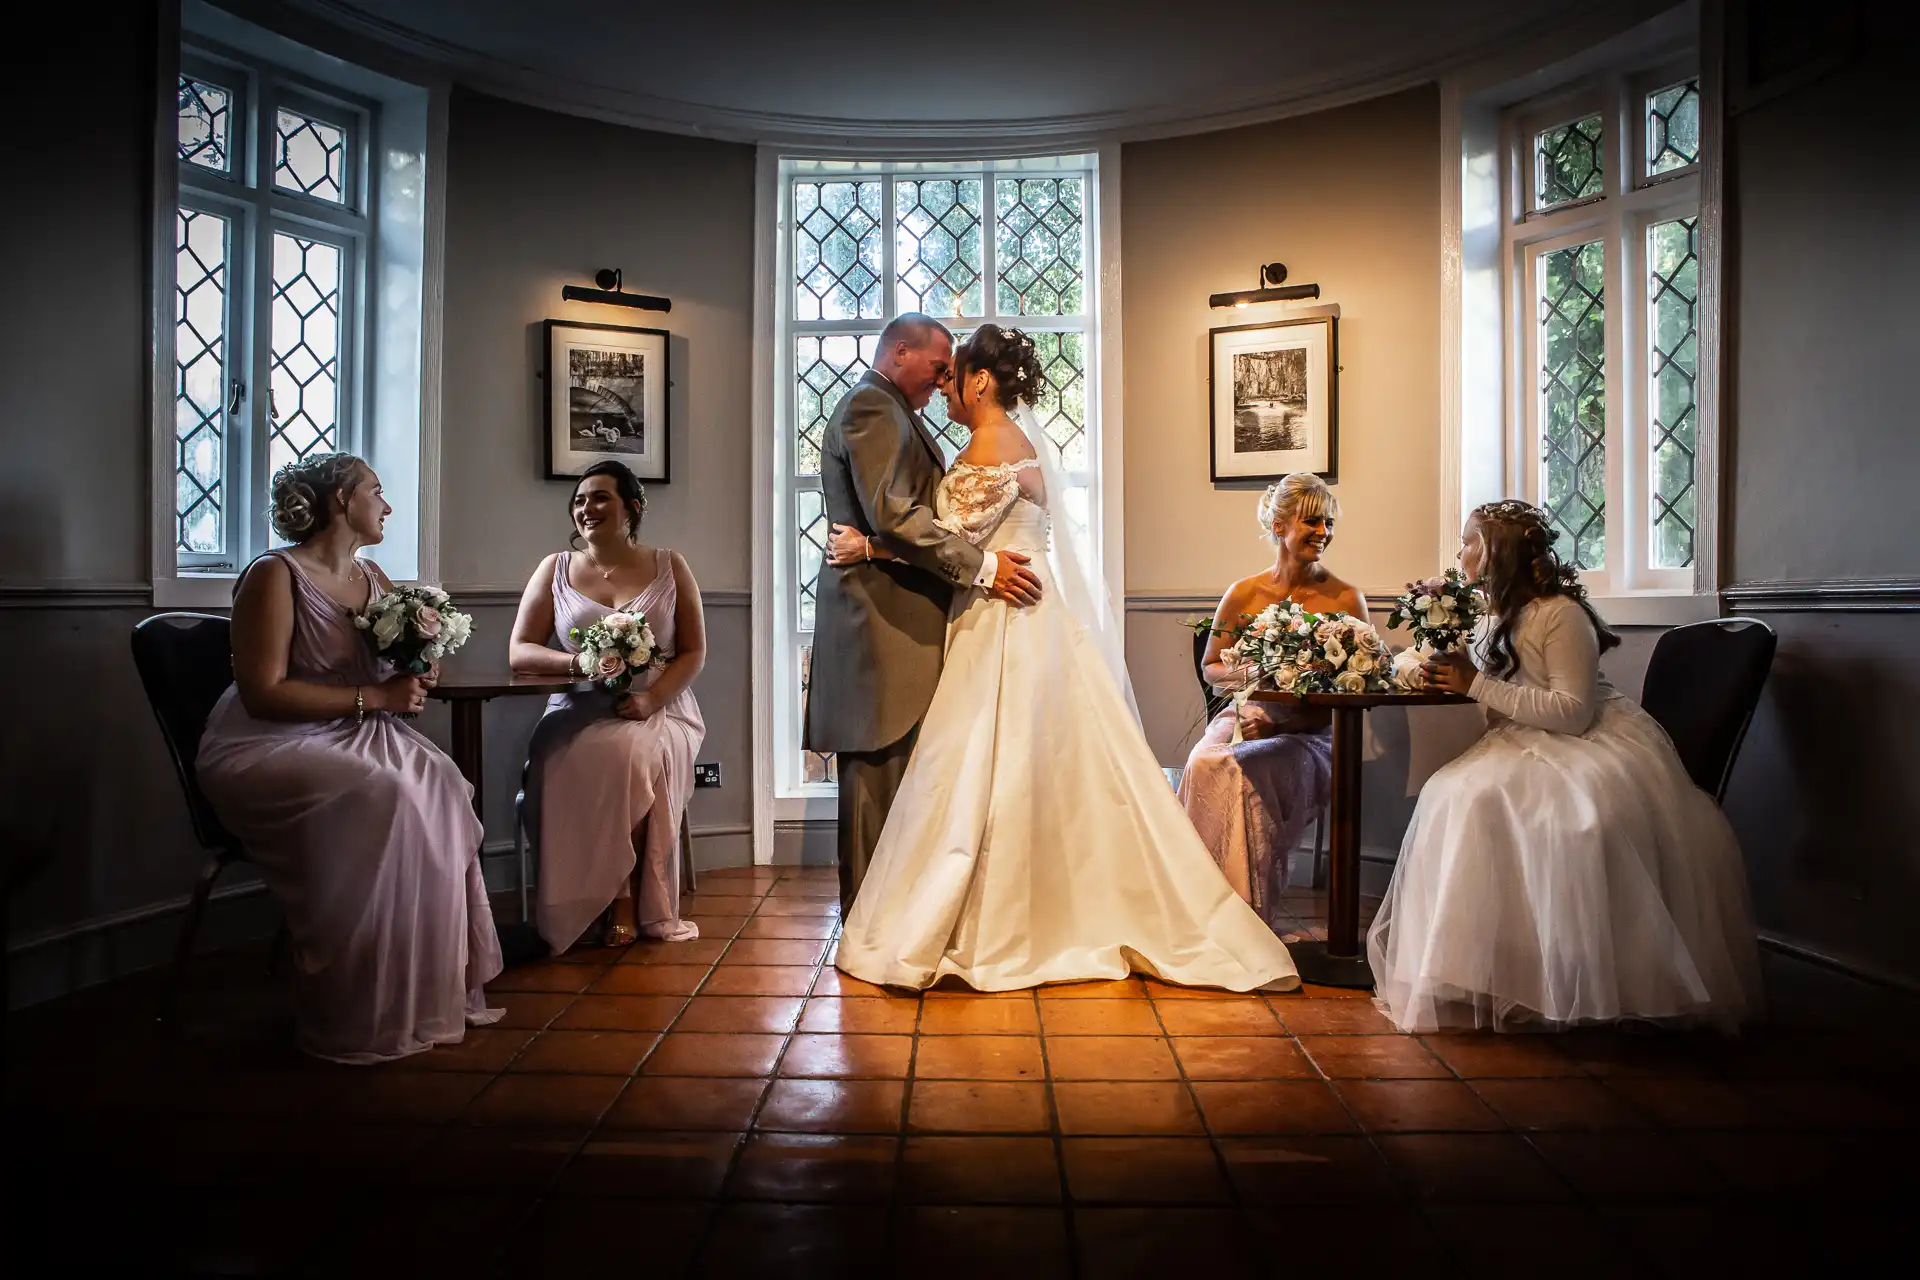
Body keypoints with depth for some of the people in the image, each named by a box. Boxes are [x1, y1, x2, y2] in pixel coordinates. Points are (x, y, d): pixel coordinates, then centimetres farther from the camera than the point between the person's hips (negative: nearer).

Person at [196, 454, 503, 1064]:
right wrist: (374, 697, -20)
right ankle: (366, 1014, -21)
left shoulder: (374, 578, 13)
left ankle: (440, 985, -15)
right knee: (381, 796, -32)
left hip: (357, 737, 7)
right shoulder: (275, 576, -11)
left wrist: (416, 679, -1)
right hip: (266, 748, -7)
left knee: (440, 786, -22)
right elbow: (262, 693, -19)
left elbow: (394, 674, 23)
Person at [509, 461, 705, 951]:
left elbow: (694, 653, 6)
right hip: (578, 713, 1)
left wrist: (651, 698, -14)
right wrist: (578, 662, -15)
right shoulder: (555, 569, 13)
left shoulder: (669, 567, 11)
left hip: (660, 710, 0)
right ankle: (626, 903, -20)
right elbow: (518, 653, 6)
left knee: (640, 756, -35)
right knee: (596, 759, -34)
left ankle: (627, 902, -18)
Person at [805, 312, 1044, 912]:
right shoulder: (871, 407, -8)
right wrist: (980, 565, -18)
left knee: (889, 767, 10)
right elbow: (892, 514, -20)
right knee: (878, 767, -6)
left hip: (895, 615, 10)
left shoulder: (887, 410, 26)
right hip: (881, 615, -10)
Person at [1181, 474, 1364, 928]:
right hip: (1244, 717, 2)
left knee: (1241, 769, -32)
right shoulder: (1244, 594, 7)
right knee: (1204, 765, -30)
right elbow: (1210, 668, 17)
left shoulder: (1347, 600, 1)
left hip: (1308, 735, -2)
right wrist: (1254, 673, -6)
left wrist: (1279, 721, -14)